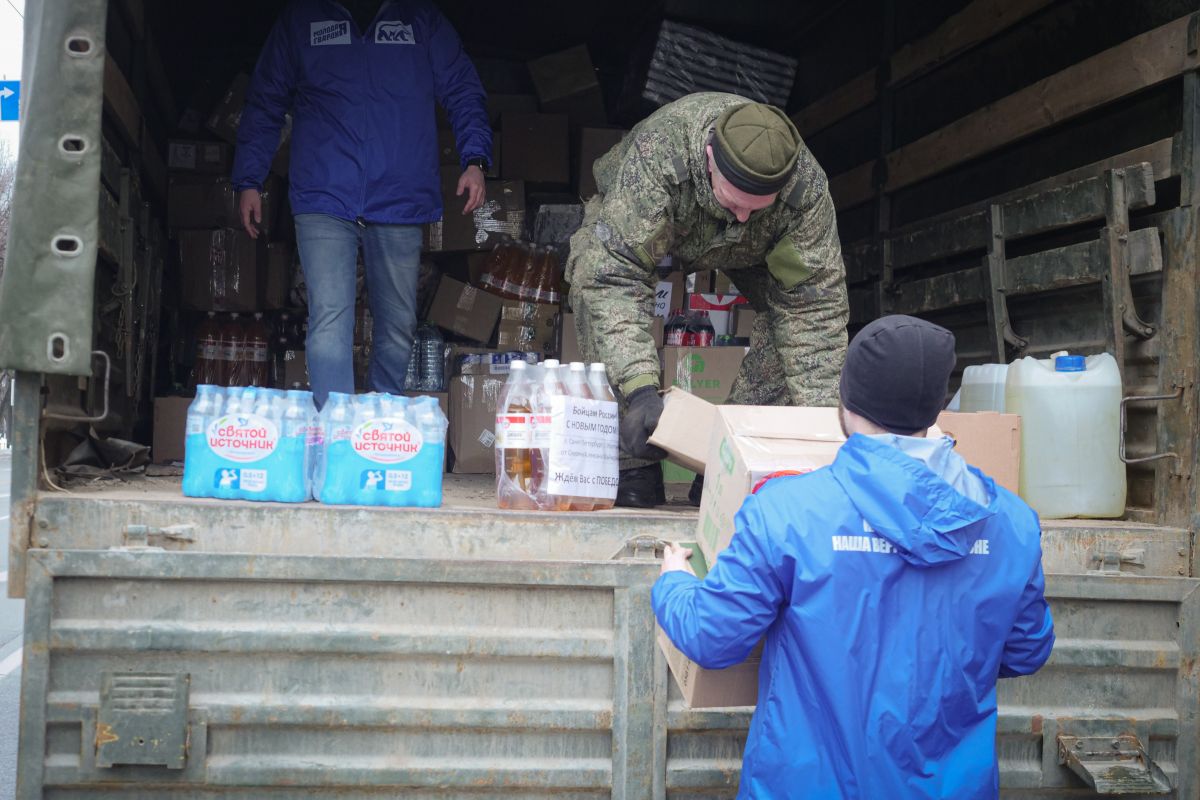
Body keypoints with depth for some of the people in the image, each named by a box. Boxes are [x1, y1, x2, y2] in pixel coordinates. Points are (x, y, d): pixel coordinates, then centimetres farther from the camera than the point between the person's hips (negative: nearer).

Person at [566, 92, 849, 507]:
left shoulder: (807, 185, -37)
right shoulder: (657, 153, -46)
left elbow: (812, 303, -31)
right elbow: (616, 273, -48)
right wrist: (639, 390, -57)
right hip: (635, 219, -2)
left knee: (793, 302, -24)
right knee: (595, 282, -33)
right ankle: (633, 468, -25)